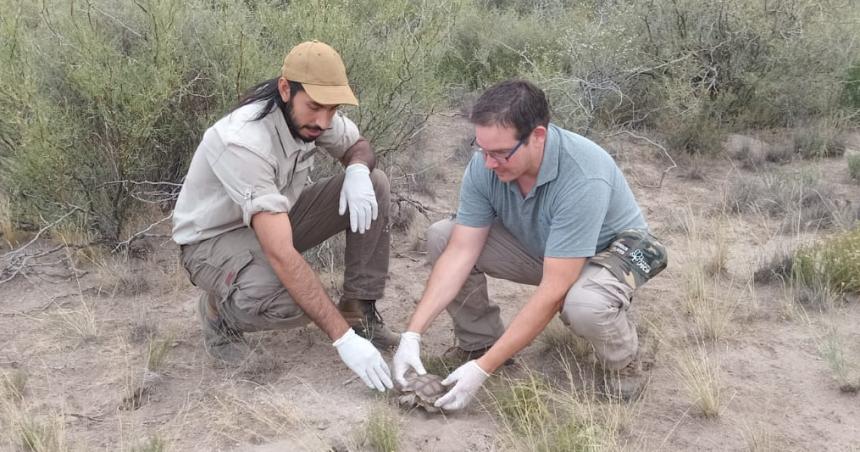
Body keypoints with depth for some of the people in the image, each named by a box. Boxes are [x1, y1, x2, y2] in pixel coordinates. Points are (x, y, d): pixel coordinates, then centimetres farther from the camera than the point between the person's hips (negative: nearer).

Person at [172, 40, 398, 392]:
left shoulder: (310, 114, -15)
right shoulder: (242, 141, -36)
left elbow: (358, 146, 8)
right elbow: (281, 255, -41)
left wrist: (358, 169, -20)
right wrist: (343, 339, -42)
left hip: (275, 220, 7)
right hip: (214, 240, -7)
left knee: (375, 186, -10)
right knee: (291, 303, -37)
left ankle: (359, 312, -3)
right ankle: (220, 310, -3)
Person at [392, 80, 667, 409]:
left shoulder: (583, 179, -39)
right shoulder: (485, 165, -21)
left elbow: (552, 292, -38)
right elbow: (460, 253, -17)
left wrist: (483, 369, -38)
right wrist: (412, 335, -24)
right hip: (536, 246, 6)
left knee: (584, 305, -40)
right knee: (441, 237, -12)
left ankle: (623, 363, -6)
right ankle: (479, 341, 5)